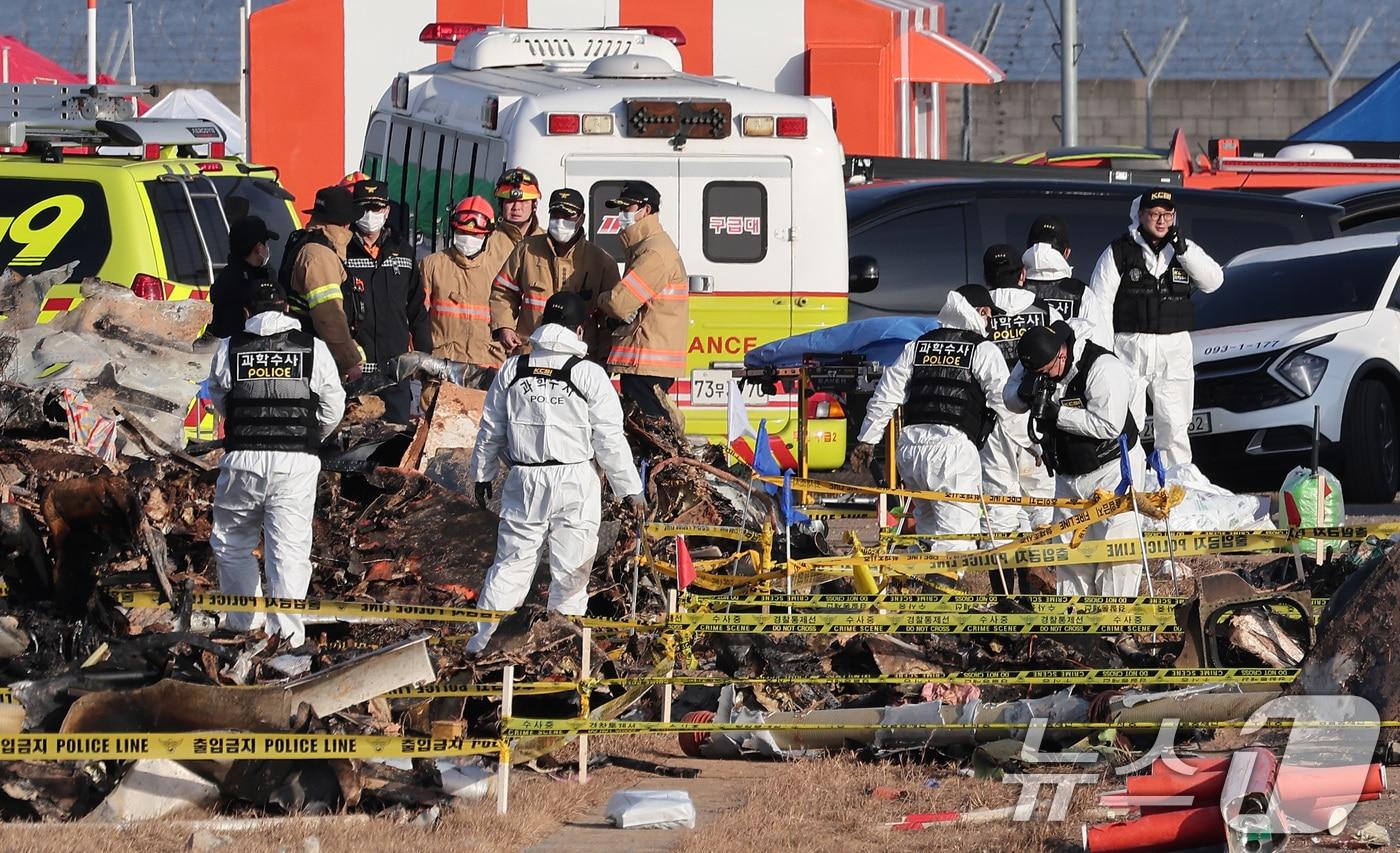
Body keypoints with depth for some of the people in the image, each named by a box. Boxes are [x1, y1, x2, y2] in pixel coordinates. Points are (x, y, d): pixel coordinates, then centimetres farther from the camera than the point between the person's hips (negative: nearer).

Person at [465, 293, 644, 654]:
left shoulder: (512, 369, 2)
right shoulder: (590, 375, -8)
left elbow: (491, 430, 10)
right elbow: (610, 440, -5)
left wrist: (483, 475, 25)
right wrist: (632, 490, 4)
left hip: (525, 480, 2)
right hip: (576, 484, -2)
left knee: (511, 563, 7)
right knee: (570, 570, 8)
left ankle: (481, 643, 0)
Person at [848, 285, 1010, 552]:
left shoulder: (916, 346, 18)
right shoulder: (985, 350, 2)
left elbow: (885, 395, 18)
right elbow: (1004, 401, -4)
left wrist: (866, 440, 25)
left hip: (909, 449, 6)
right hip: (953, 447, -6)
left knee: (927, 525, 21)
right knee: (957, 534, -7)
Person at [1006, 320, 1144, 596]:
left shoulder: (1103, 368, -25)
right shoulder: (1034, 365, -5)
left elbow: (1108, 426, -29)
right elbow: (1011, 402, 7)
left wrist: (1056, 412, -29)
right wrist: (1025, 392, -18)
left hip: (1111, 469, -6)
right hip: (1068, 474, 6)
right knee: (1069, 545, 8)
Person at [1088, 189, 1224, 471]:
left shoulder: (1186, 250, 10)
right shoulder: (1119, 252, 0)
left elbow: (1213, 281, -4)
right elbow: (1099, 306, -2)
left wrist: (1184, 250, -15)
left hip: (1175, 350, 3)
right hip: (1129, 348, -3)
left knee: (1174, 426, 5)